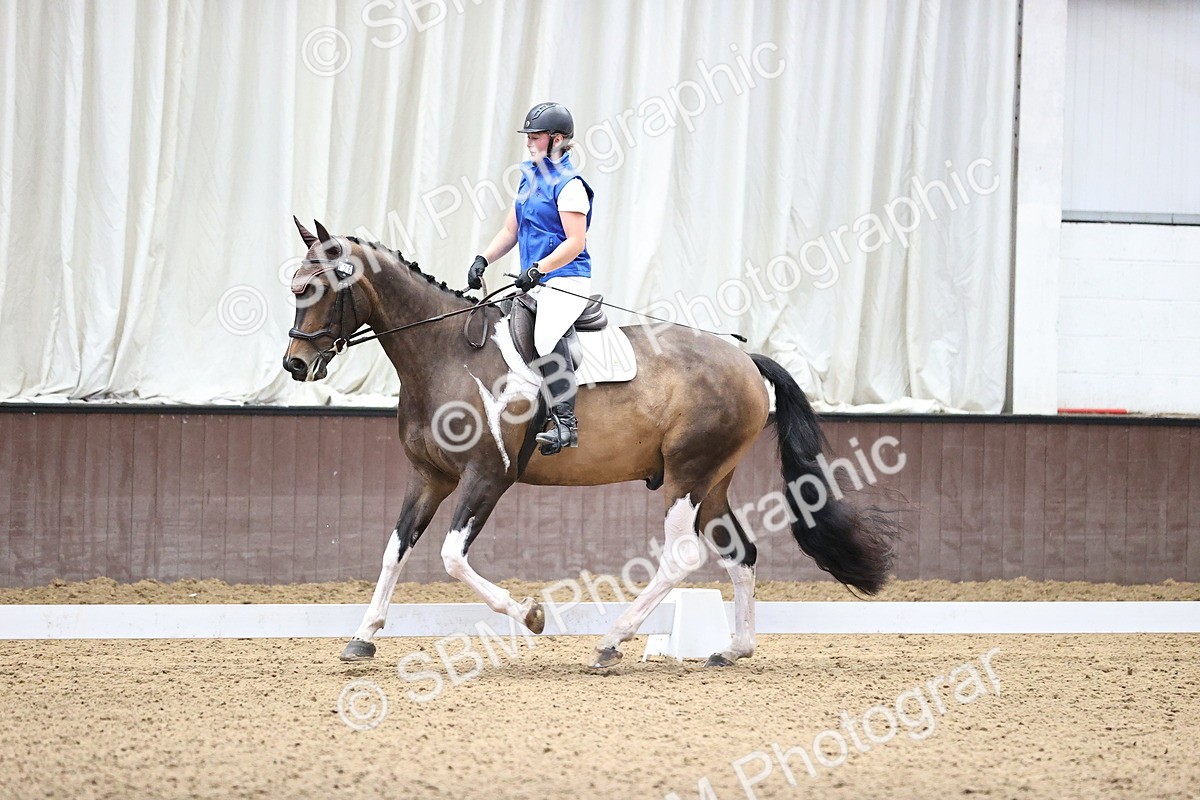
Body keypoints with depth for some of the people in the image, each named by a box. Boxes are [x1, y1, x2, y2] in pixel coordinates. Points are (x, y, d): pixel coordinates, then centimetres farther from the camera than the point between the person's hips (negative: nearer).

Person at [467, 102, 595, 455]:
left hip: (566, 280, -10)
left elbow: (575, 243, -17)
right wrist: (482, 260, 7)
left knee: (546, 334, -33)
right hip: (534, 284, 10)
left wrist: (538, 269, -26)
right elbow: (510, 231, 22)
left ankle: (565, 422, -35)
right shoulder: (530, 177, 16)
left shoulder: (569, 184, -10)